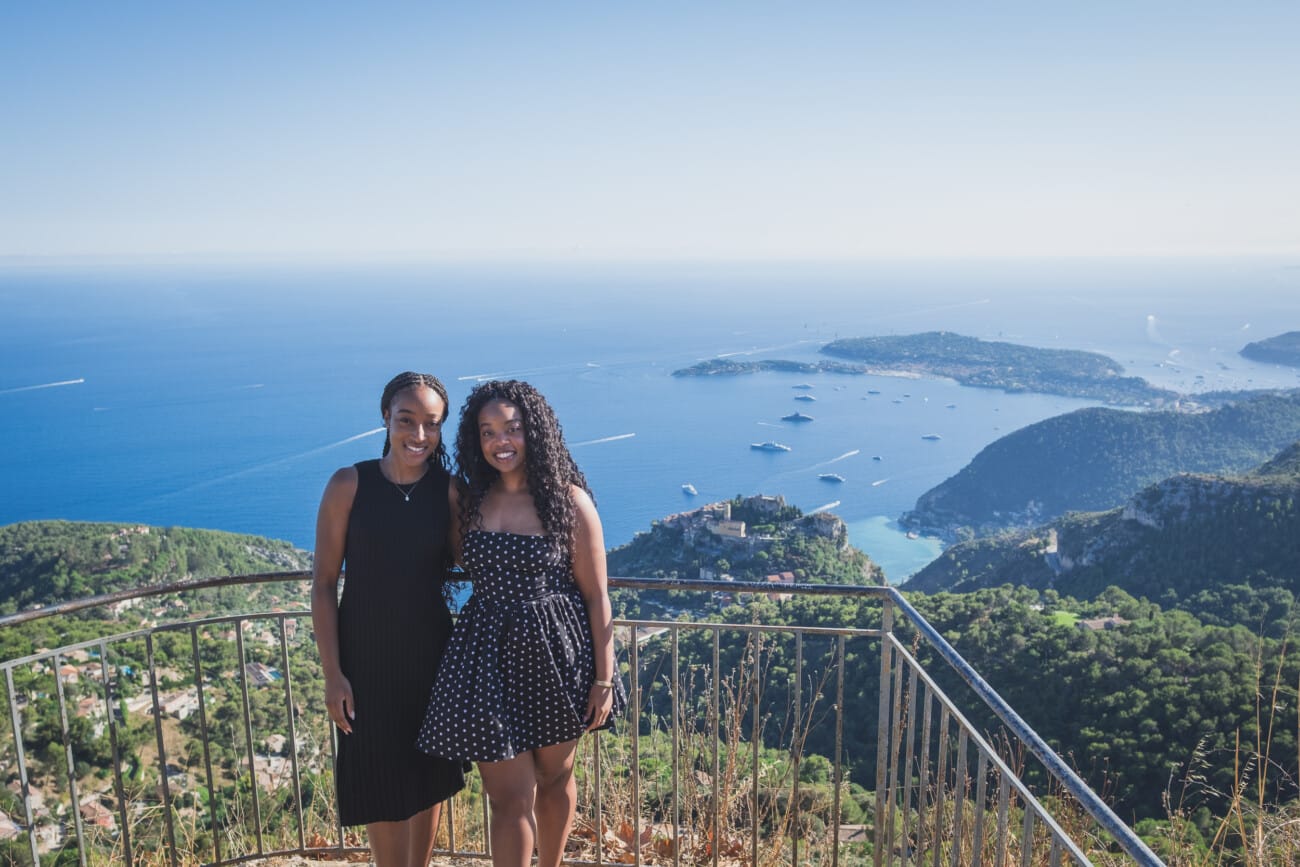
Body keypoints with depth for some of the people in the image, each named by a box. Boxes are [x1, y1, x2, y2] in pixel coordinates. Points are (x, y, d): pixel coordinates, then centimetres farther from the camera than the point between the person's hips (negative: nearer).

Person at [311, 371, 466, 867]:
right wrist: (333, 674, -11)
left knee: (431, 777, 15)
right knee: (378, 779, 9)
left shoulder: (449, 491, -5)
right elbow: (323, 583, -8)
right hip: (366, 657, -2)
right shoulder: (350, 486, -11)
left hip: (432, 655, 2)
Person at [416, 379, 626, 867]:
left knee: (555, 777, 19)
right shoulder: (468, 499, 1)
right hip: (489, 657, 2)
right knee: (511, 796, 3)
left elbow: (596, 597, -7)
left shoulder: (569, 500, -9)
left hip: (556, 654, -1)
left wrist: (604, 679, -8)